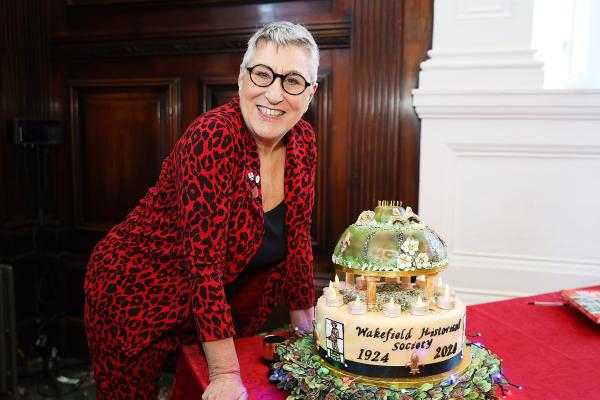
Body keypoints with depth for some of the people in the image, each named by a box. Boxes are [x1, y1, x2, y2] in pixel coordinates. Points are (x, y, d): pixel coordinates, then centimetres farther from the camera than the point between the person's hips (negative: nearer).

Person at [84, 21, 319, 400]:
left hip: (221, 301, 6)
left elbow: (296, 239, 2)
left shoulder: (304, 142, -7)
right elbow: (204, 259, -30)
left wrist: (305, 327, 4)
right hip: (135, 294, -5)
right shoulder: (213, 137, -28)